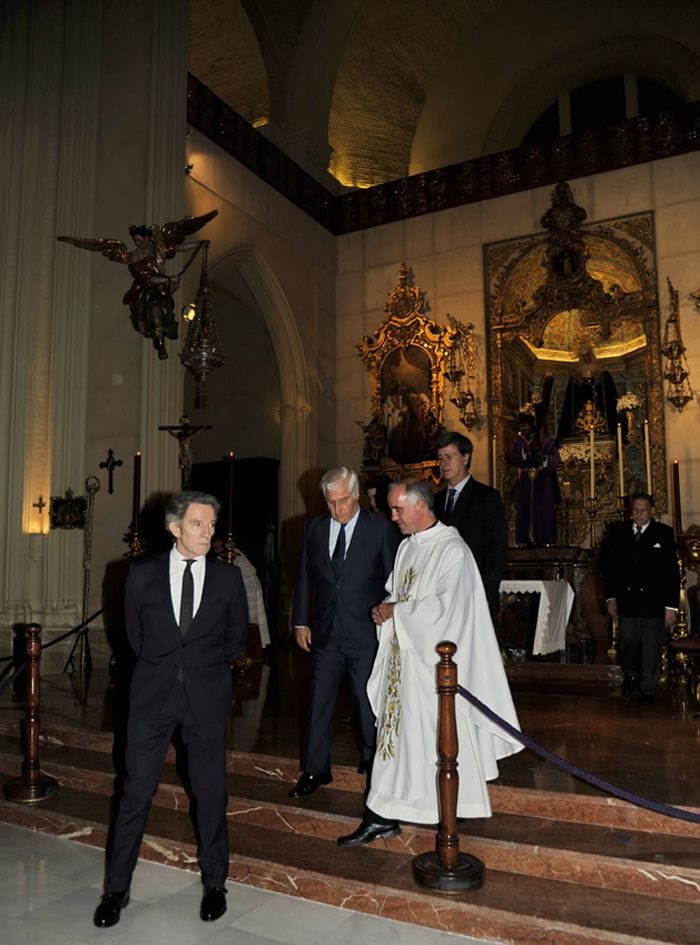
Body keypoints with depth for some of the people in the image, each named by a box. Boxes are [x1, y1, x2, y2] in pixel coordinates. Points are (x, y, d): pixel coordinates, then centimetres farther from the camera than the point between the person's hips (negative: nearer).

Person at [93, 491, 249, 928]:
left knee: (210, 792, 9)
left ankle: (215, 883, 27)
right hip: (153, 695, 0)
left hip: (207, 697, 0)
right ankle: (117, 888, 23)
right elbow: (134, 631, 11)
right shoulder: (143, 573, 0)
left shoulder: (228, 576, -1)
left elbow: (238, 637, 10)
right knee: (137, 791, 6)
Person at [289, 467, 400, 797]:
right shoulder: (314, 528, 5)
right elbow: (304, 577, 10)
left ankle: (373, 766, 28)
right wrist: (300, 622, 7)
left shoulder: (381, 528, -6)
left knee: (368, 702, 9)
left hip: (366, 632, -3)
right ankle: (315, 770, 22)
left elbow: (394, 580, -2)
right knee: (319, 701, 9)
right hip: (325, 631, 3)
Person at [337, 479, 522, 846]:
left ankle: (457, 804, 28)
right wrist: (385, 608, -3)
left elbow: (444, 606, -22)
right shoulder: (407, 547, 11)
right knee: (396, 730, 9)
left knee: (441, 732, 6)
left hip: (434, 659, -7)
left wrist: (396, 611, -14)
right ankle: (383, 817, 18)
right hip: (403, 656, 7)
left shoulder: (452, 549, -14)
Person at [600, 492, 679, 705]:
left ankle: (648, 691, 20)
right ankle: (630, 676, 34)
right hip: (626, 602, 2)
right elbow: (608, 566, 9)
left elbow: (672, 572, -4)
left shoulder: (664, 533, -2)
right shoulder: (618, 532, 5)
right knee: (627, 644, 7)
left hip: (654, 603, -2)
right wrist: (610, 596, 4)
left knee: (651, 650, 5)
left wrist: (671, 606, -8)